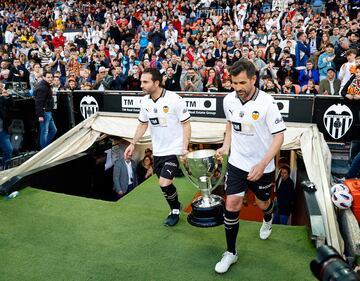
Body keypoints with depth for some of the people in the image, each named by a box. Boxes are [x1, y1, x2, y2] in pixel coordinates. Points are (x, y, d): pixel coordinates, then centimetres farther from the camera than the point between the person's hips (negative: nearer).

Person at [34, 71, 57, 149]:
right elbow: (38, 102, -21)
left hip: (49, 112, 10)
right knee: (44, 132, -5)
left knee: (53, 130, 16)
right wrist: (40, 115, -25)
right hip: (44, 112, -10)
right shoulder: (42, 88, -15)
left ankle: (45, 146, 24)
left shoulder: (47, 86, 17)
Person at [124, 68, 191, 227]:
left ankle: (175, 210, 14)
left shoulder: (174, 99, -17)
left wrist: (185, 147, -21)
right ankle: (176, 209, 36)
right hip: (157, 151, 6)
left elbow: (186, 124, -13)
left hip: (174, 150, -6)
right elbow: (143, 124, 13)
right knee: (163, 184, 12)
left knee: (164, 183, -14)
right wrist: (133, 144, 8)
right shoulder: (145, 101, 1)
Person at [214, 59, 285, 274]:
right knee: (232, 206, -2)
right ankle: (231, 252, 15)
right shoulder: (229, 100, -7)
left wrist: (262, 165, -27)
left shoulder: (267, 102, -21)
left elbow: (279, 136, -17)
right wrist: (226, 146, 3)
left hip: (262, 167, -2)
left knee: (263, 203, 18)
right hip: (236, 163, 3)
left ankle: (268, 220, 56)